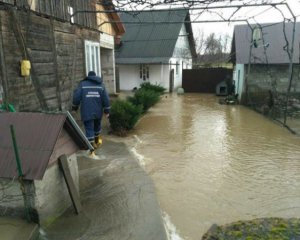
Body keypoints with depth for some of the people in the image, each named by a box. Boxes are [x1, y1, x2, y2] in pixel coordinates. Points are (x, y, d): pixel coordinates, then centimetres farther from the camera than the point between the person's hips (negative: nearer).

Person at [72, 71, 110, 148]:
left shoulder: (82, 84, 1)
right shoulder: (101, 84, 6)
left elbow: (76, 97, -5)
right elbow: (106, 99, 0)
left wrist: (75, 107, 9)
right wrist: (106, 111, 5)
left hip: (87, 111, -3)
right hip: (98, 111, 3)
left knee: (89, 128, -1)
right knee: (97, 125, 23)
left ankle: (92, 145, -8)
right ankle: (96, 141, 40)